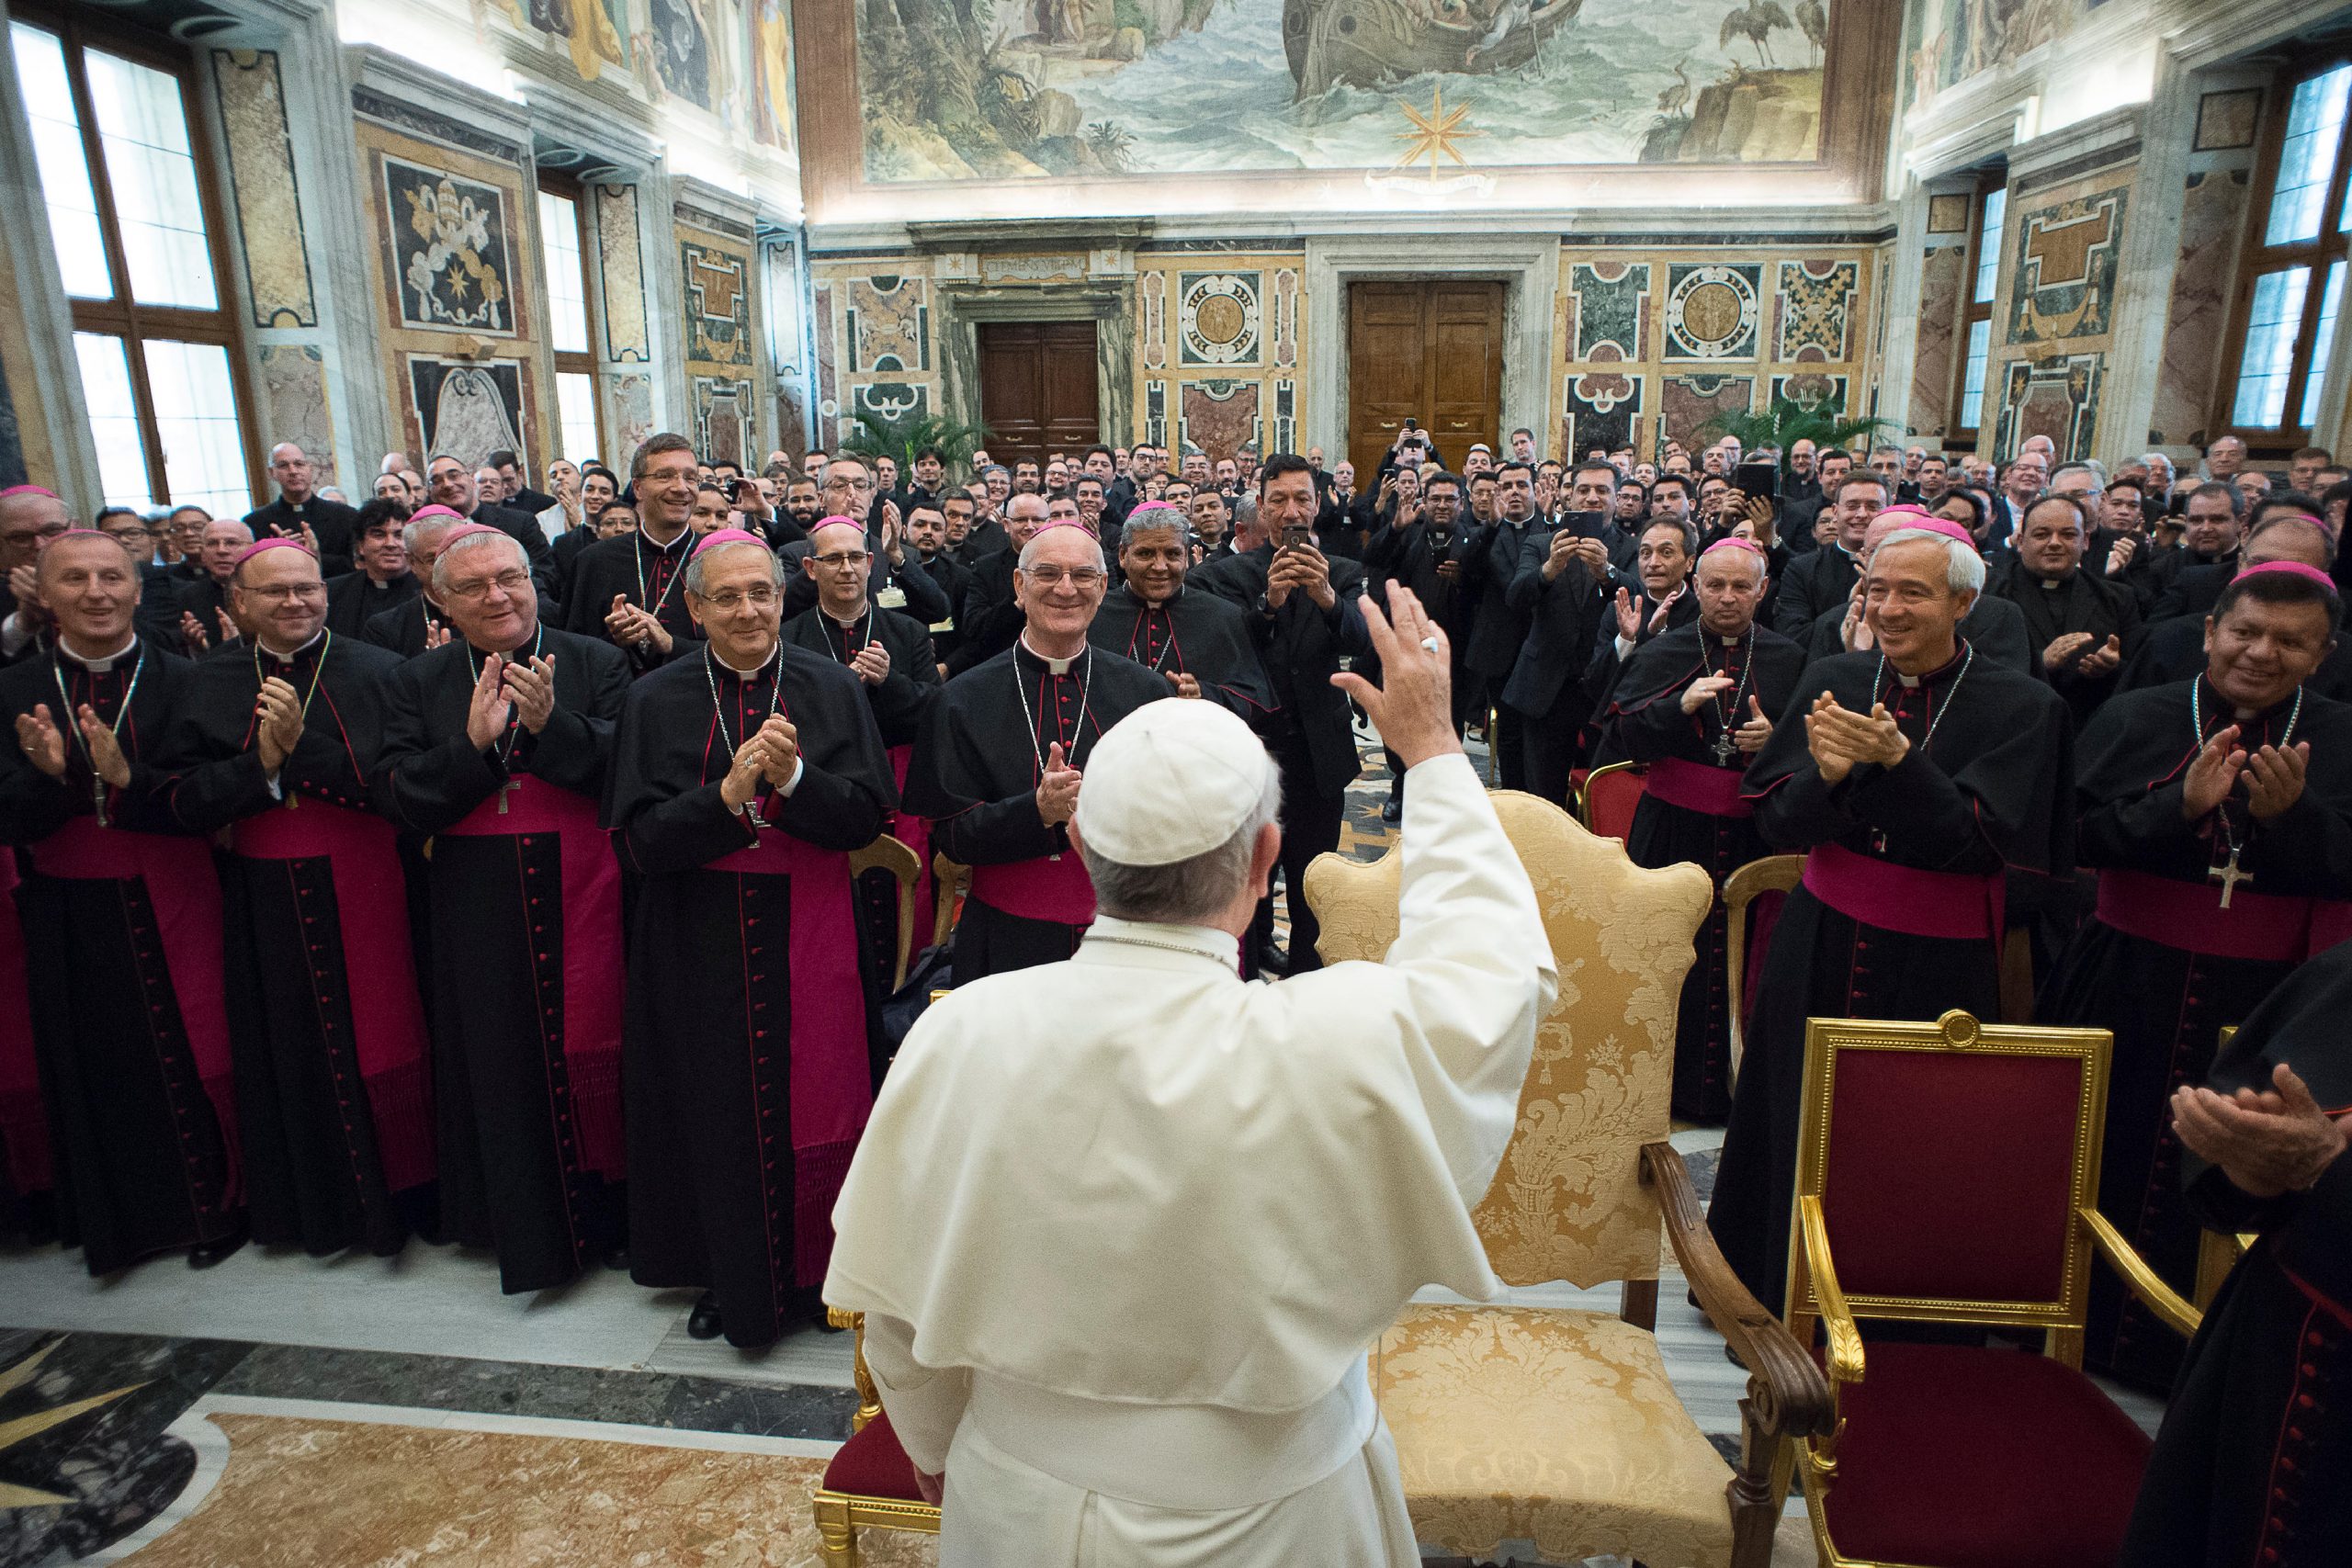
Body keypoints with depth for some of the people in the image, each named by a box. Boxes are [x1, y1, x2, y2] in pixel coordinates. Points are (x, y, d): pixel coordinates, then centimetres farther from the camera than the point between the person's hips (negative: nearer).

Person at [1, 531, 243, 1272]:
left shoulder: (182, 681, -6)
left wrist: (125, 777, -26)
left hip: (170, 910, -2)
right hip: (70, 917, 2)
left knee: (188, 1059, 4)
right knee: (94, 1067, 13)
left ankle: (211, 1207, 23)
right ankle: (116, 1219, 33)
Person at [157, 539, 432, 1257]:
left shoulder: (379, 673, -5)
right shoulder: (210, 685, 5)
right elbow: (182, 800, -1)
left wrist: (303, 744, -22)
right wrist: (261, 764, -16)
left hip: (363, 892, -3)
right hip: (265, 898, 3)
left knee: (374, 1042, 5)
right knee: (292, 1053, 14)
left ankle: (388, 1195, 24)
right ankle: (313, 1207, 33)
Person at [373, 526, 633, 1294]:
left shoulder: (596, 663, 1)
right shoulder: (415, 683, 7)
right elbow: (397, 799, -2)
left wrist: (551, 724, -22)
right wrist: (472, 743, -17)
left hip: (584, 899, -1)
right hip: (480, 912, 2)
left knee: (590, 1049, 4)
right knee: (505, 1064, 9)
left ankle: (606, 1210, 22)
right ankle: (528, 1226, 26)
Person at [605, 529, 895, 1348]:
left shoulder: (831, 687, 0)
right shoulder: (655, 701, 0)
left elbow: (867, 815, -6)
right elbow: (638, 840, -8)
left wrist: (793, 777, -22)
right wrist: (728, 794, -22)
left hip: (807, 938, 0)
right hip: (699, 944, 0)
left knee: (811, 1106, 8)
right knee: (718, 1111, 10)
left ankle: (813, 1270, 29)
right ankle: (729, 1278, 31)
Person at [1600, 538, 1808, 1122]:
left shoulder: (1788, 659, 8)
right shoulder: (1660, 653, 4)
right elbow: (1621, 738, -6)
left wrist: (1773, 738, -9)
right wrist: (1681, 705, -21)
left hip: (1753, 832, 1)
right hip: (1674, 827, -1)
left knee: (1742, 958, 3)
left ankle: (1731, 1085, 20)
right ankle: (1666, 1080, 18)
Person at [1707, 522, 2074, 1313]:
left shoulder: (2021, 707, -6)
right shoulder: (1831, 681, 1)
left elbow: (1984, 841, -15)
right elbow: (1776, 823, -3)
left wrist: (1896, 761, -28)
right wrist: (1826, 774, -23)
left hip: (1937, 968, -2)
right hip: (1822, 946, 3)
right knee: (1799, 1129, 12)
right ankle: (1774, 1299, 33)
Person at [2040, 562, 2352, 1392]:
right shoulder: (2135, 718, 0)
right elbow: (2083, 836, -9)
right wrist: (2180, 804, -24)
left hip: (2261, 1005, 1)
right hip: (2128, 989, -1)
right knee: (2103, 1167, 9)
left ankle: (2177, 1353, 28)